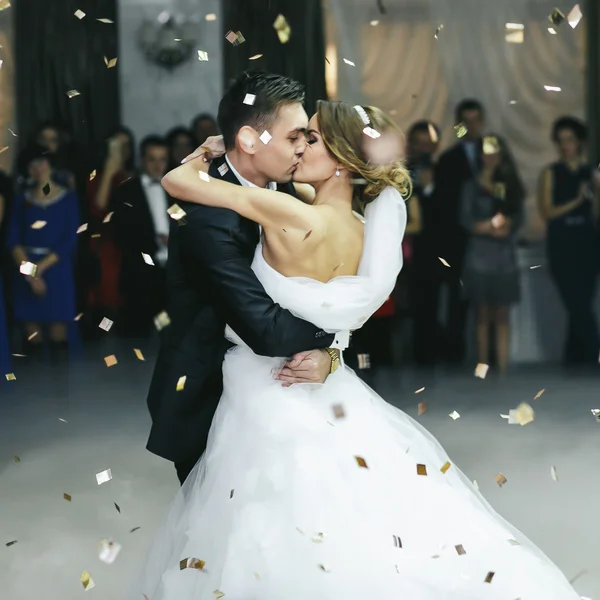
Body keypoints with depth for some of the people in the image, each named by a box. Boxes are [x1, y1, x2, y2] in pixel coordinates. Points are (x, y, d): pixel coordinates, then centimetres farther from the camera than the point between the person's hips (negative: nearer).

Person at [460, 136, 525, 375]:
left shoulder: (510, 185, 13)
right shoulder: (473, 186, 7)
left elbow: (519, 216, 3)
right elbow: (466, 220, -3)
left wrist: (507, 225, -17)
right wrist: (489, 227, -16)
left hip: (505, 254, 2)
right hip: (480, 253, -2)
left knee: (502, 315, 0)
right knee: (483, 314, -1)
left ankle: (503, 368, -3)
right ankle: (483, 367, 0)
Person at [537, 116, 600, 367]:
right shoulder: (551, 173, 4)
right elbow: (546, 212, -4)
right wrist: (575, 202, -14)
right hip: (561, 245, -2)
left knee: (579, 308, 5)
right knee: (580, 307, -9)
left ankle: (573, 360, 14)